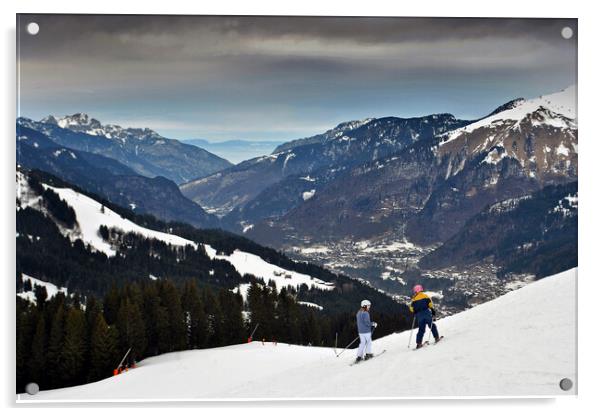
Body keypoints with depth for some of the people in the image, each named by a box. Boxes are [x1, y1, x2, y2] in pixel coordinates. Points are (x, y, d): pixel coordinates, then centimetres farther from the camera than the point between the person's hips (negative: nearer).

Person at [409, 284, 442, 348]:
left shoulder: (414, 299, 5)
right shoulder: (425, 296, 1)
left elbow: (411, 308, 4)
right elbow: (430, 303, -7)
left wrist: (415, 313, 18)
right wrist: (432, 310, 2)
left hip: (419, 315, 2)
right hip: (427, 313, -2)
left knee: (421, 329, 7)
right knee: (432, 325, 15)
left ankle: (418, 343, -1)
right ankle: (436, 337, 9)